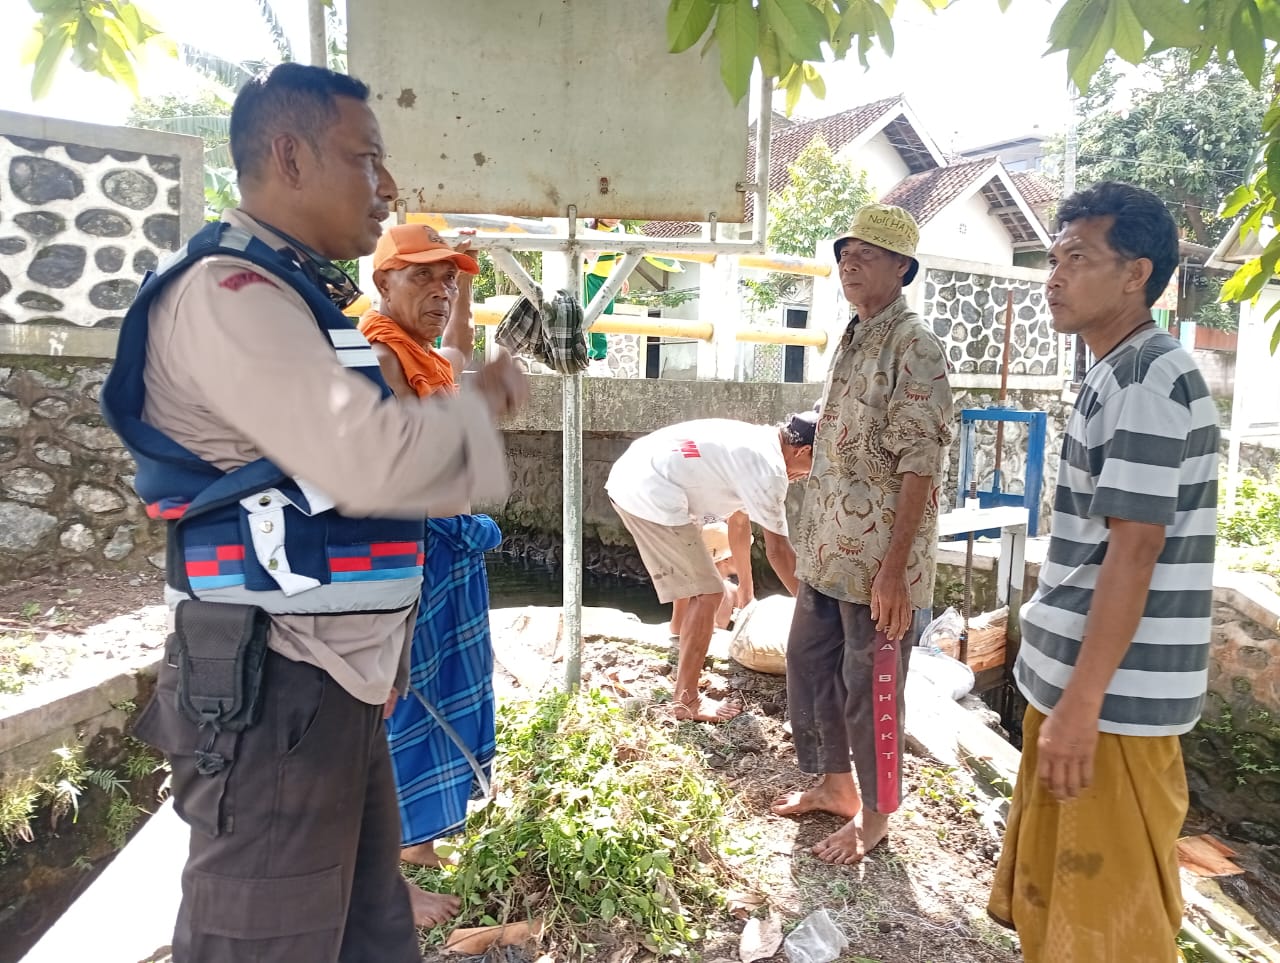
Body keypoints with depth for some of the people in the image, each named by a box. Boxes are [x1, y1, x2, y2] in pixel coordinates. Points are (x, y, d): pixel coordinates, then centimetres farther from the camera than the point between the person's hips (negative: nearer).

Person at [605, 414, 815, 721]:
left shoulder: (754, 445, 20)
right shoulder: (768, 467, -10)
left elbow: (739, 522, 30)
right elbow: (777, 551, -6)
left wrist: (746, 587, 39)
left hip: (629, 478, 11)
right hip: (650, 493, -11)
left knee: (691, 580, 26)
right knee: (707, 594, -3)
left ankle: (686, 667, 40)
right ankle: (687, 701, 7)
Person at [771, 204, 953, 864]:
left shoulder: (914, 347, -14)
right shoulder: (852, 339, 12)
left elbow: (919, 465, -19)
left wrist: (894, 568, -23)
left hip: (877, 560, -9)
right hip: (827, 551, 9)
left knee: (871, 686, 6)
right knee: (808, 663, 18)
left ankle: (874, 814, 27)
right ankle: (834, 784, 38)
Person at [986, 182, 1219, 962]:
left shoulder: (1145, 376, -17)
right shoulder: (1123, 375, 13)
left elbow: (1135, 548, -22)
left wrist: (1081, 702, -22)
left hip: (1115, 693, -9)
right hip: (1080, 676, 9)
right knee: (1057, 891, 21)